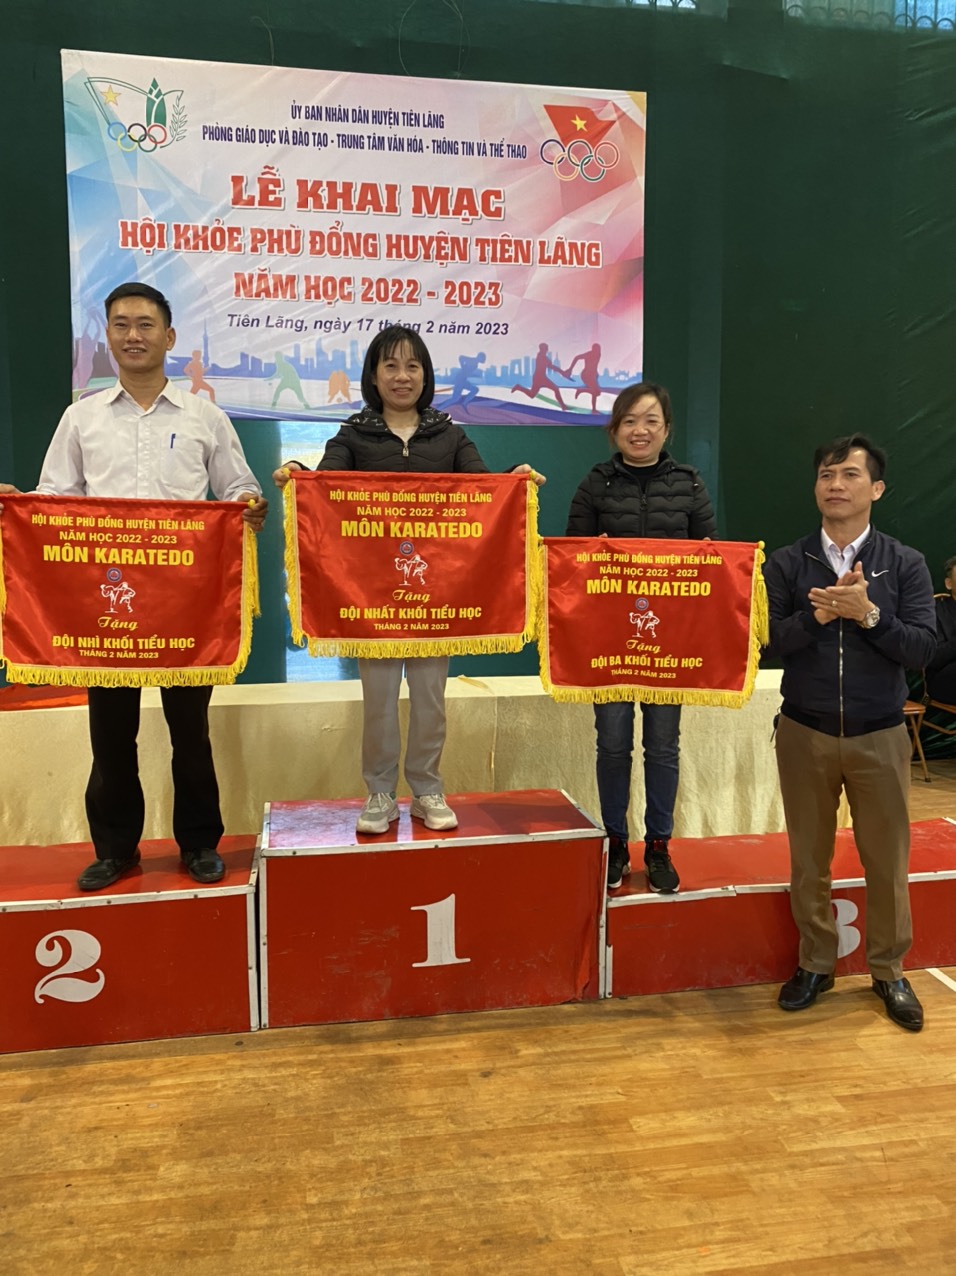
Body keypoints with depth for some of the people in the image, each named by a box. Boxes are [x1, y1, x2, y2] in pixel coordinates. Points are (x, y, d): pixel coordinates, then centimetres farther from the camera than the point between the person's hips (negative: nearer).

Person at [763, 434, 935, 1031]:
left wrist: (867, 613, -23)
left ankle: (889, 970, 30)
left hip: (879, 736, 0)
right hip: (805, 733, 1)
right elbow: (770, 637, -9)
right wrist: (820, 613, -23)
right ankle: (815, 964, 30)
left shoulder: (906, 564, -1)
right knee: (809, 858, 12)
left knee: (887, 859, 10)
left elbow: (922, 647, -9)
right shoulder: (786, 563, 0)